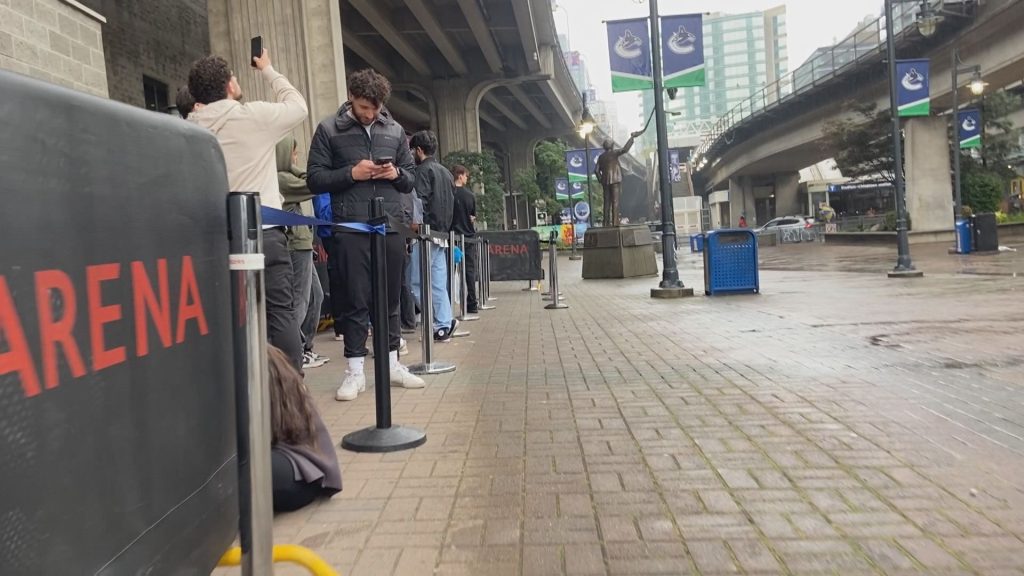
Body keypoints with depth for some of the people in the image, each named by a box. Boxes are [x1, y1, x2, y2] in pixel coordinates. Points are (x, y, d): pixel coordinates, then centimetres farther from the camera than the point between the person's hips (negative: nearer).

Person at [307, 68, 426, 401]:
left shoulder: (394, 130, 12)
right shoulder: (329, 129, 2)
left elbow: (411, 177, 17)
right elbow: (315, 178, -1)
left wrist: (396, 174, -6)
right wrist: (351, 173, -14)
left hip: (392, 226, 4)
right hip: (351, 228, -3)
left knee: (391, 299, 10)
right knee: (355, 301, -1)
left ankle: (392, 364, 22)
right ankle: (355, 371, 8)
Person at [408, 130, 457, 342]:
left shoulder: (423, 170, -7)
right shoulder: (446, 172, 18)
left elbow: (420, 203, -17)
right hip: (442, 233, 8)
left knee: (418, 282, -4)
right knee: (438, 283, 8)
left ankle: (442, 323, -7)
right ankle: (444, 325, 6)